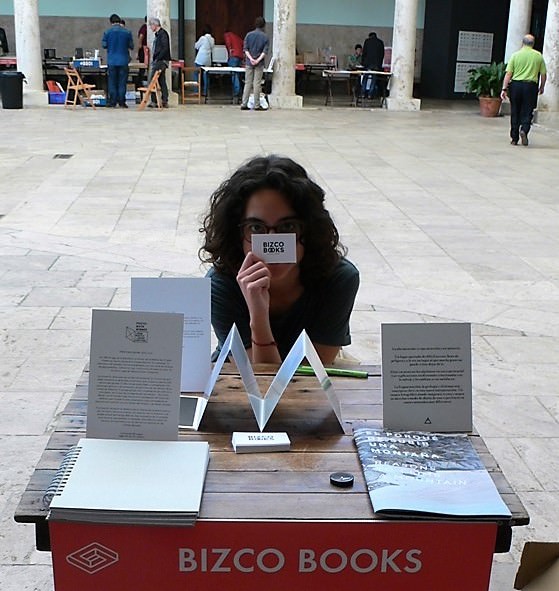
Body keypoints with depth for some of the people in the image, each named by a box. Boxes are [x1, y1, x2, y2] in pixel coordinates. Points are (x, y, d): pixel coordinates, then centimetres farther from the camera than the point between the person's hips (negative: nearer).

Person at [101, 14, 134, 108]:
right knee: (122, 82, 5)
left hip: (112, 60, 0)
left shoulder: (107, 32, -4)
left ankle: (112, 101, 7)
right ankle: (122, 101, 4)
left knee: (112, 82, 7)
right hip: (123, 60, 0)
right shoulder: (127, 32, -3)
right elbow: (131, 46, 2)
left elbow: (104, 45, 3)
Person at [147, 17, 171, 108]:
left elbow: (165, 48, -19)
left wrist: (157, 59, -20)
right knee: (162, 81, 9)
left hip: (161, 61, -10)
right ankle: (164, 101, 11)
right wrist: (154, 60, 14)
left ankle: (154, 101, -9)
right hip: (158, 61, 10)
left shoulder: (163, 34, -11)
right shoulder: (157, 34, 18)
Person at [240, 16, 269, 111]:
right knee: (257, 84, 0)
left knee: (247, 83, 5)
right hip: (259, 64, -2)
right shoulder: (265, 37, -2)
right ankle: (257, 105, 1)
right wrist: (258, 60, -14)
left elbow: (245, 49, -2)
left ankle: (244, 104, 3)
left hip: (249, 63, 2)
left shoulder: (249, 35, 3)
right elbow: (265, 51, -10)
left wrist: (251, 59, -9)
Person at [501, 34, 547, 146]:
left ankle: (514, 138, 13)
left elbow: (508, 74, -4)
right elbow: (543, 74, 6)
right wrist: (541, 87, 20)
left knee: (515, 112, 9)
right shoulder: (539, 56, 4)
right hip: (531, 86, -1)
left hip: (516, 85, 1)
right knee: (527, 112, 5)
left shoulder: (515, 55, 1)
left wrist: (504, 89, -2)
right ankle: (524, 129, -21)